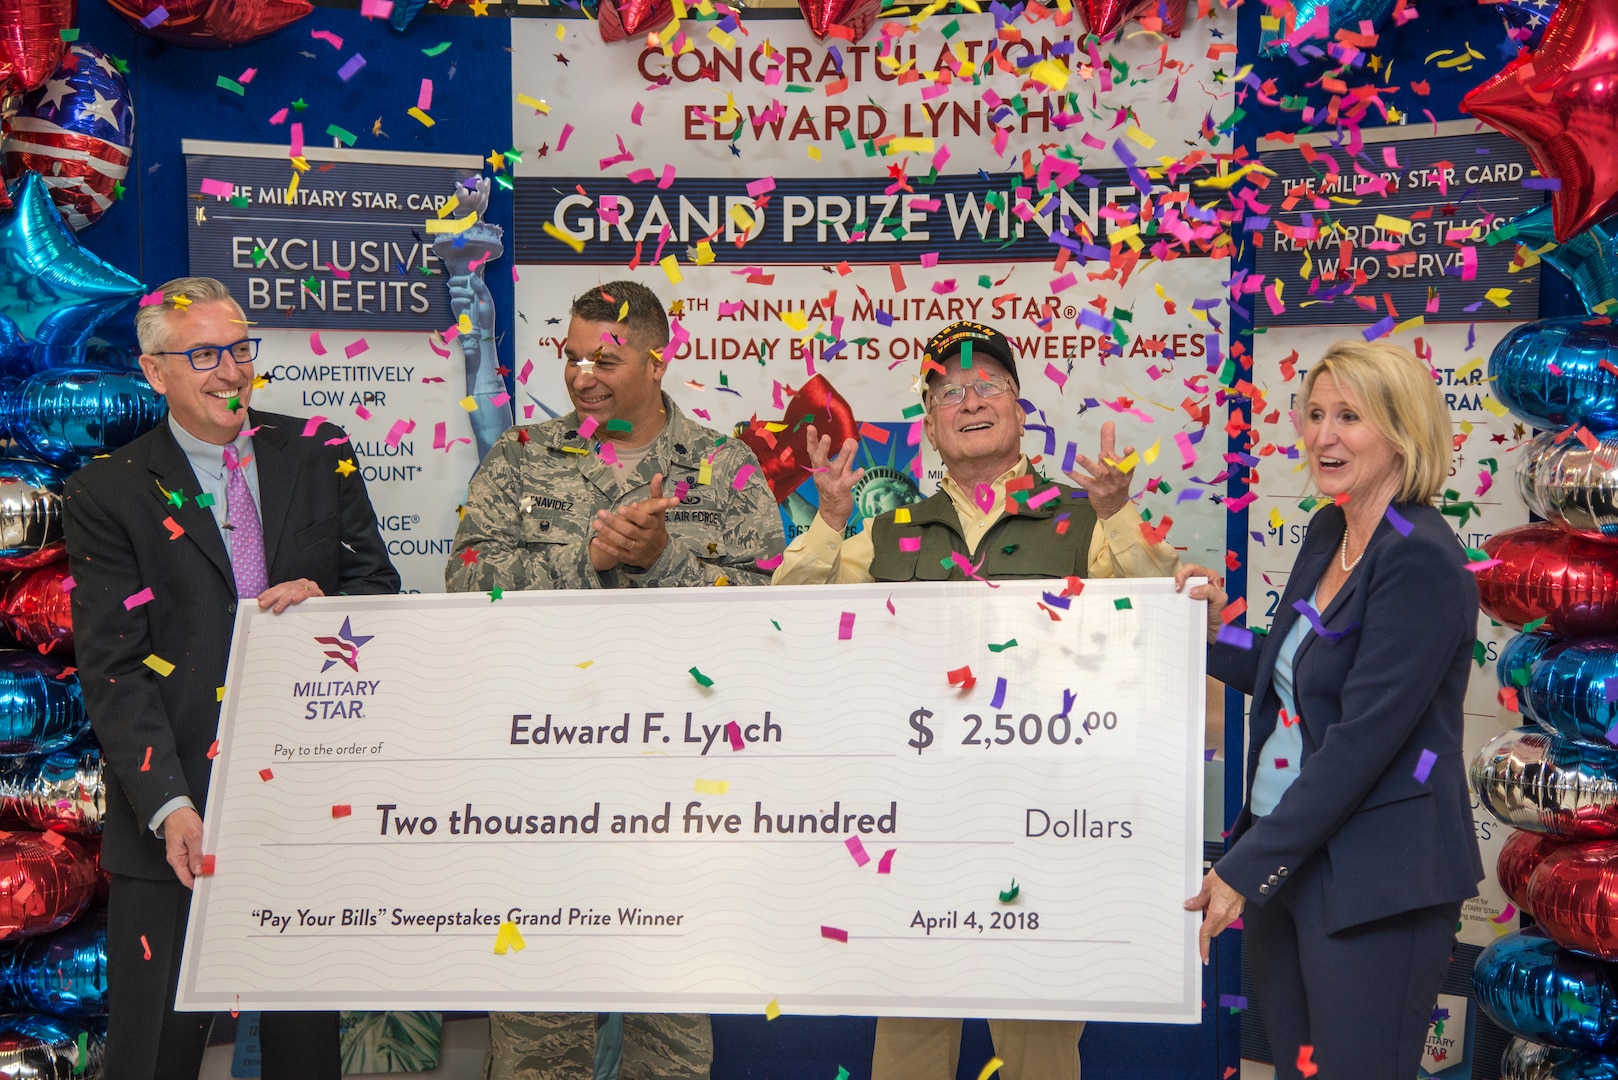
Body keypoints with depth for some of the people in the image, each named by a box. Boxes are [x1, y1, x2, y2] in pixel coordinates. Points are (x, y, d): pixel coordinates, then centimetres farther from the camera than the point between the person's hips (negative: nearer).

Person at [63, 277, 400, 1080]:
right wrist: (168, 805, -18)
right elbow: (113, 669, -6)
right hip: (180, 809, -2)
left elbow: (378, 587, 13)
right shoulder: (108, 493, 0)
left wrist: (325, 603, -12)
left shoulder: (317, 455, 9)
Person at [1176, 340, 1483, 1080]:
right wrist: (1215, 635, 3)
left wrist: (1247, 868, -18)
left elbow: (1364, 735, -21)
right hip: (1284, 857, 8)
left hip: (1374, 882, -8)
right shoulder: (1327, 534, 9)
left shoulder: (1420, 559, -17)